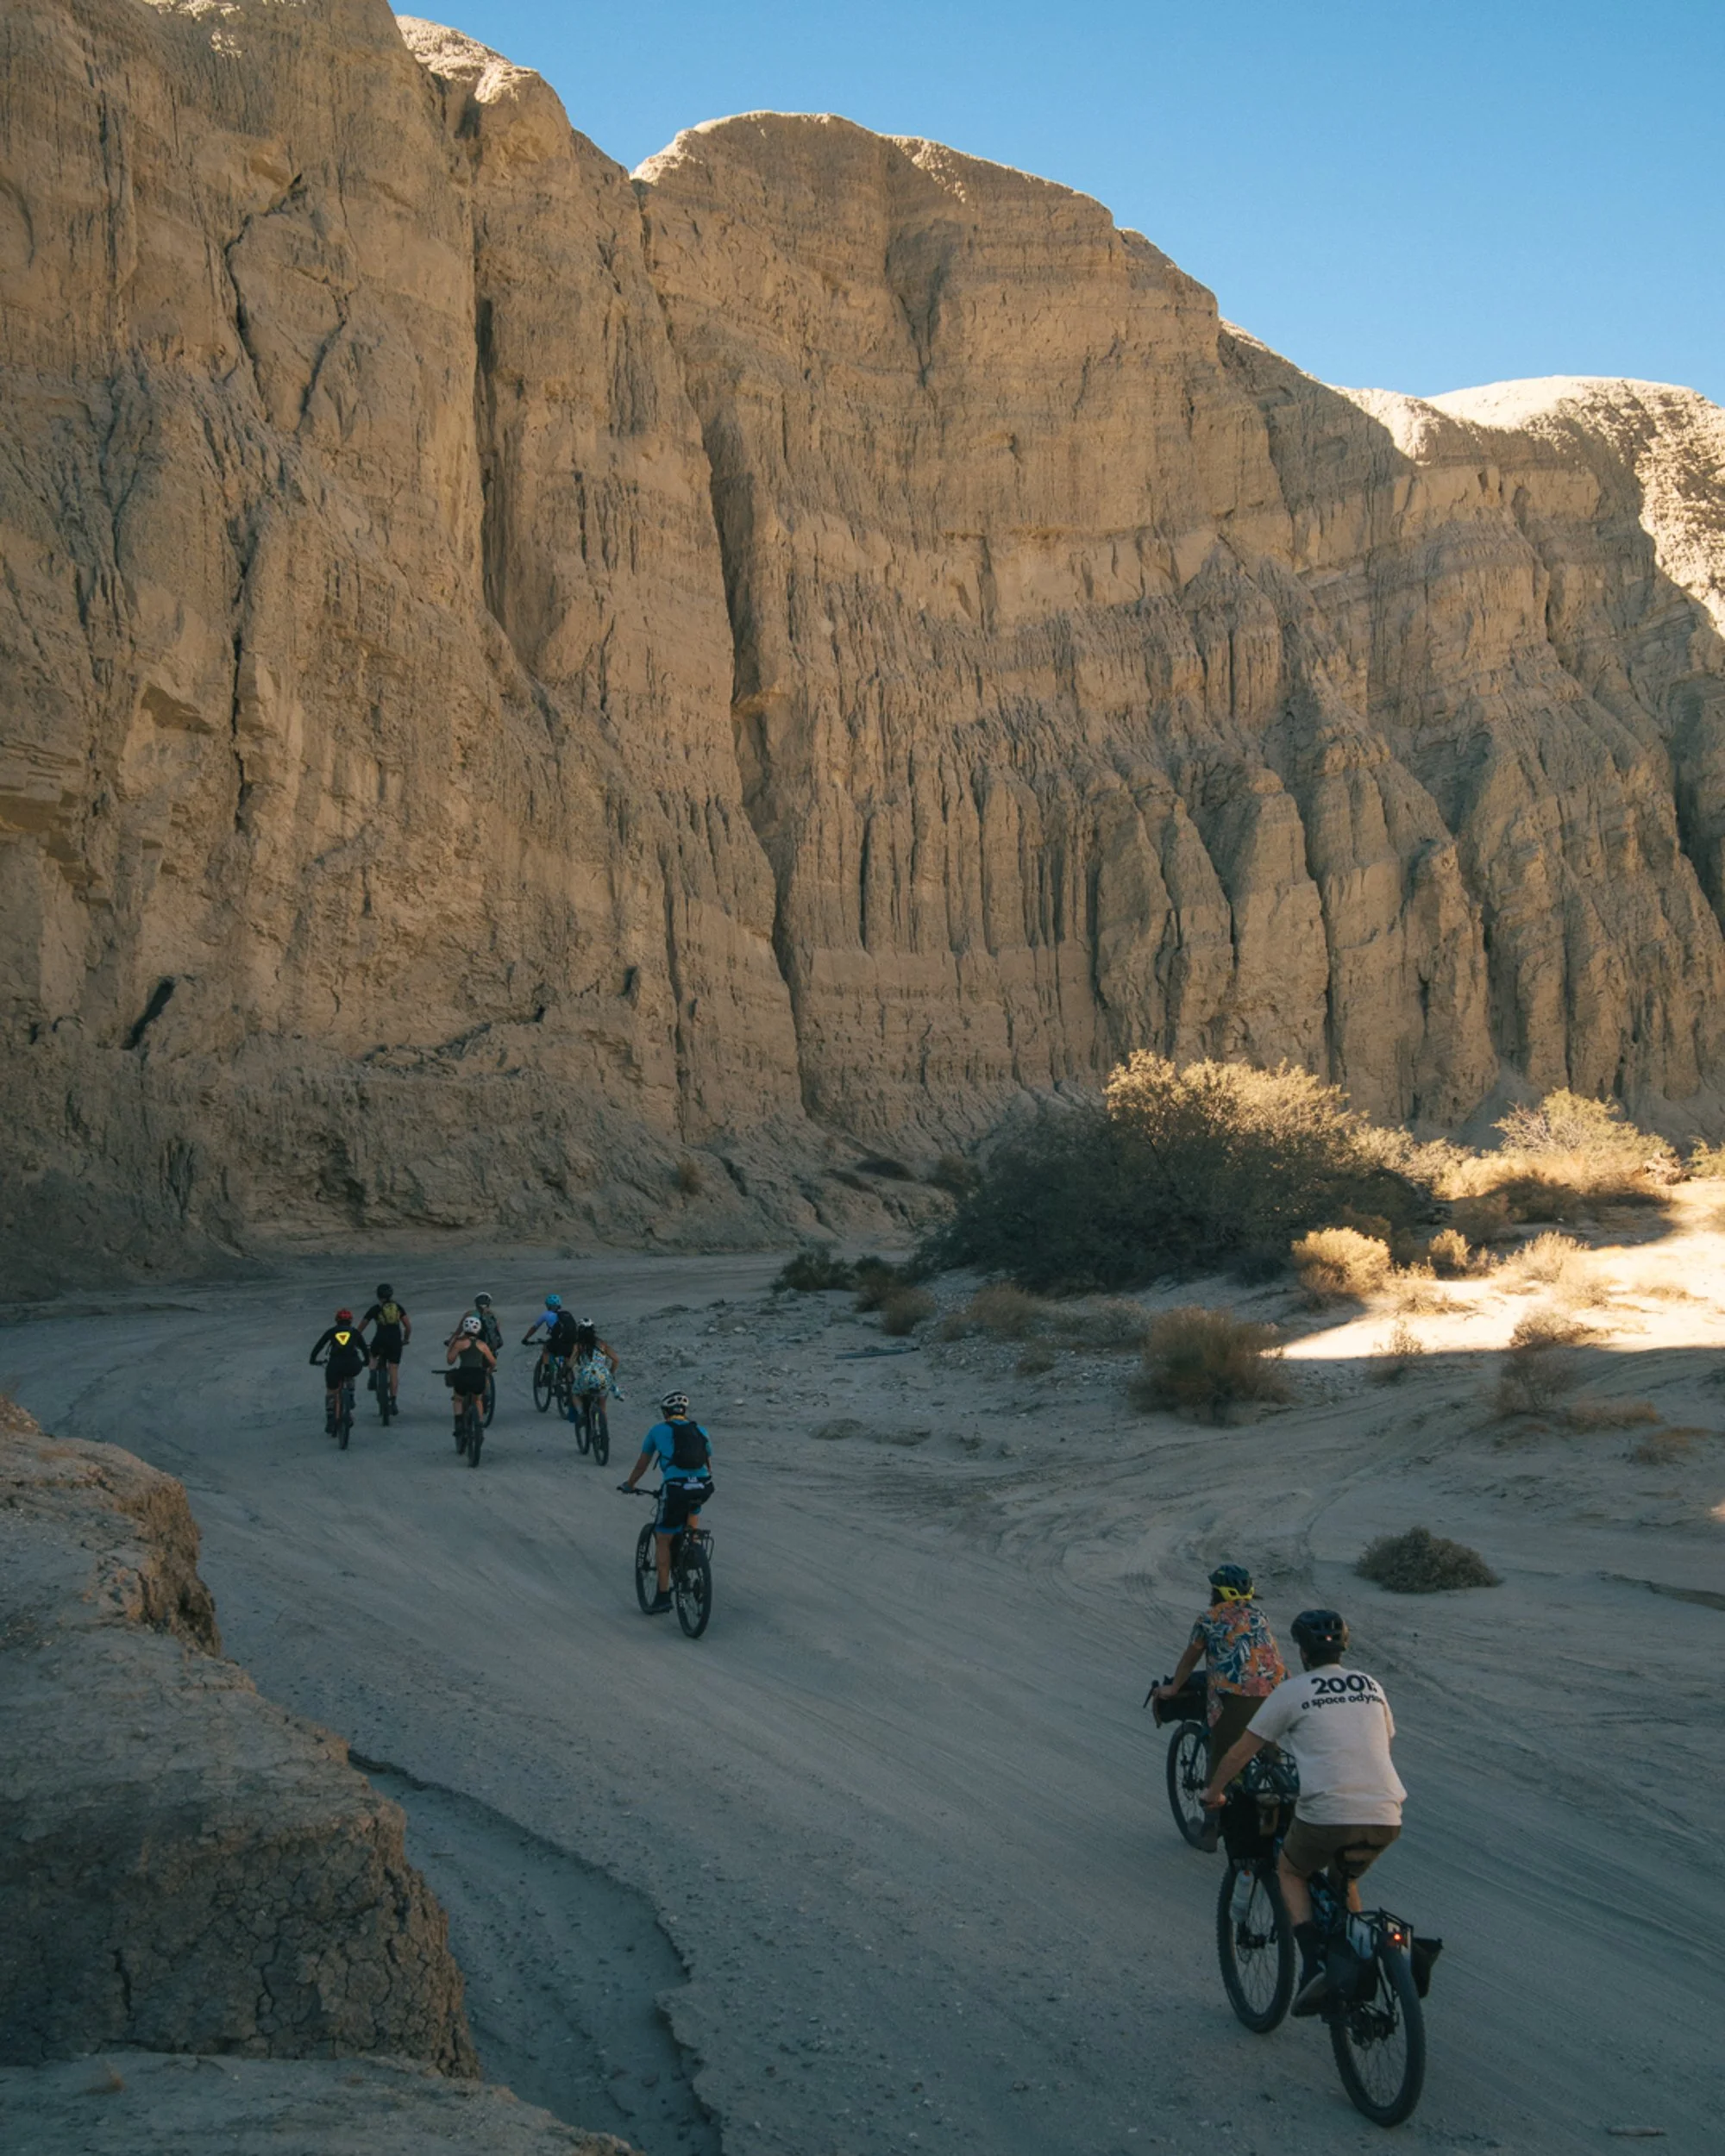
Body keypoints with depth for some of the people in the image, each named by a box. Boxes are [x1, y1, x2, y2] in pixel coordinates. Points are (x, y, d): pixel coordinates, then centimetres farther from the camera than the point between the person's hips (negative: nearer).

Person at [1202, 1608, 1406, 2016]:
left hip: (1327, 1814, -5)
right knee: (1345, 1880, 31)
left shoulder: (1292, 1691, 5)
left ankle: (1314, 1961, 2)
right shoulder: (1371, 1687, 18)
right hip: (1386, 1817, 5)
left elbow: (1238, 1754, 11)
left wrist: (1214, 1792, 28)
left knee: (1289, 1873, 22)